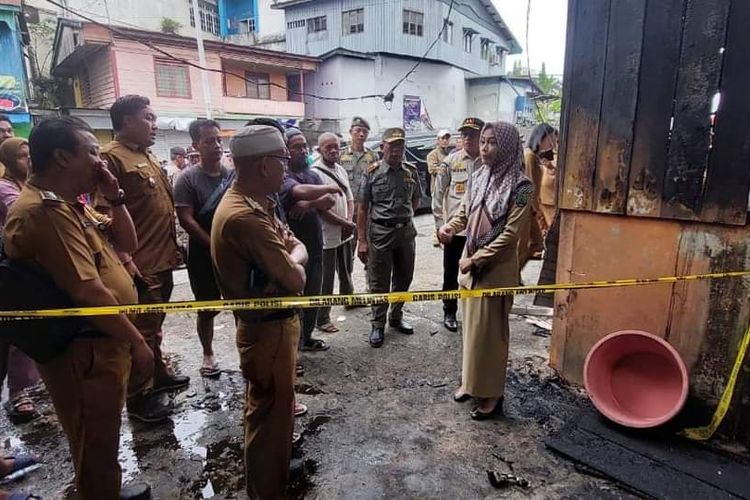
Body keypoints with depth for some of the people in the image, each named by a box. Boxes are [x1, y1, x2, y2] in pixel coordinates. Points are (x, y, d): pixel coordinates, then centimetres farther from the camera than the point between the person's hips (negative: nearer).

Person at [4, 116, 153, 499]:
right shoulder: (44, 210, -24)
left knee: (103, 438, 27)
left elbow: (127, 243, 14)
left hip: (102, 341, 10)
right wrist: (137, 342, -20)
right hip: (84, 350, -10)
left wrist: (115, 198, 0)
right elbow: (88, 293, -28)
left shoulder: (69, 204, 9)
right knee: (95, 444, 10)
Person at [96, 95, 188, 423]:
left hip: (162, 259, 9)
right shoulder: (112, 157, -12)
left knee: (154, 324, 21)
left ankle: (158, 373, 36)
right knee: (140, 331, 2)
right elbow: (105, 214, -20)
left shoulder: (149, 157, 16)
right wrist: (125, 261, -24)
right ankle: (138, 396, 16)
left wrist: (173, 247, 19)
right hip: (140, 264, -9)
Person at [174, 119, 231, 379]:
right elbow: (186, 219, -12)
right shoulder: (187, 177, -7)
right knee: (208, 308, 10)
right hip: (203, 254, -2)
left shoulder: (233, 175, 2)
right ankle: (208, 354, 29)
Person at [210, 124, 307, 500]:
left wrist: (289, 259, -16)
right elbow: (295, 280, -26)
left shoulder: (255, 203, 5)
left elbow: (299, 248, 5)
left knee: (272, 404, 28)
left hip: (273, 320, 11)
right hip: (268, 327, -11)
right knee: (271, 411, 7)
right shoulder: (245, 216, -29)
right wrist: (293, 266, -5)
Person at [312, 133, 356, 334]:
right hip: (327, 236, -8)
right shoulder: (315, 172, -16)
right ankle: (322, 319, 13)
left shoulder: (341, 170, 10)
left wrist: (349, 222, -4)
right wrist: (345, 223, -15)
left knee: (346, 271, 25)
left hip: (344, 233, 8)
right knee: (326, 279, 1)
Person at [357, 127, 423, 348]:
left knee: (403, 279, 16)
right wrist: (362, 240, -9)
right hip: (380, 233, -4)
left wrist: (404, 216, 6)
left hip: (406, 231, 4)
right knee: (379, 283, 5)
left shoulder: (411, 171, 5)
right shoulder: (372, 172, -6)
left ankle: (396, 317, 36)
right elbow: (362, 208, -6)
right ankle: (378, 325, 20)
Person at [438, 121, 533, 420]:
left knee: (490, 330, 3)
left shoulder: (520, 186, -15)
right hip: (471, 263, 6)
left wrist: (477, 259, -15)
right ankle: (471, 381, 34)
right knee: (472, 325, 16)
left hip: (496, 268, -6)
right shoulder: (477, 177, 5)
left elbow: (511, 233, -17)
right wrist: (449, 227, -9)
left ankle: (492, 394, 20)